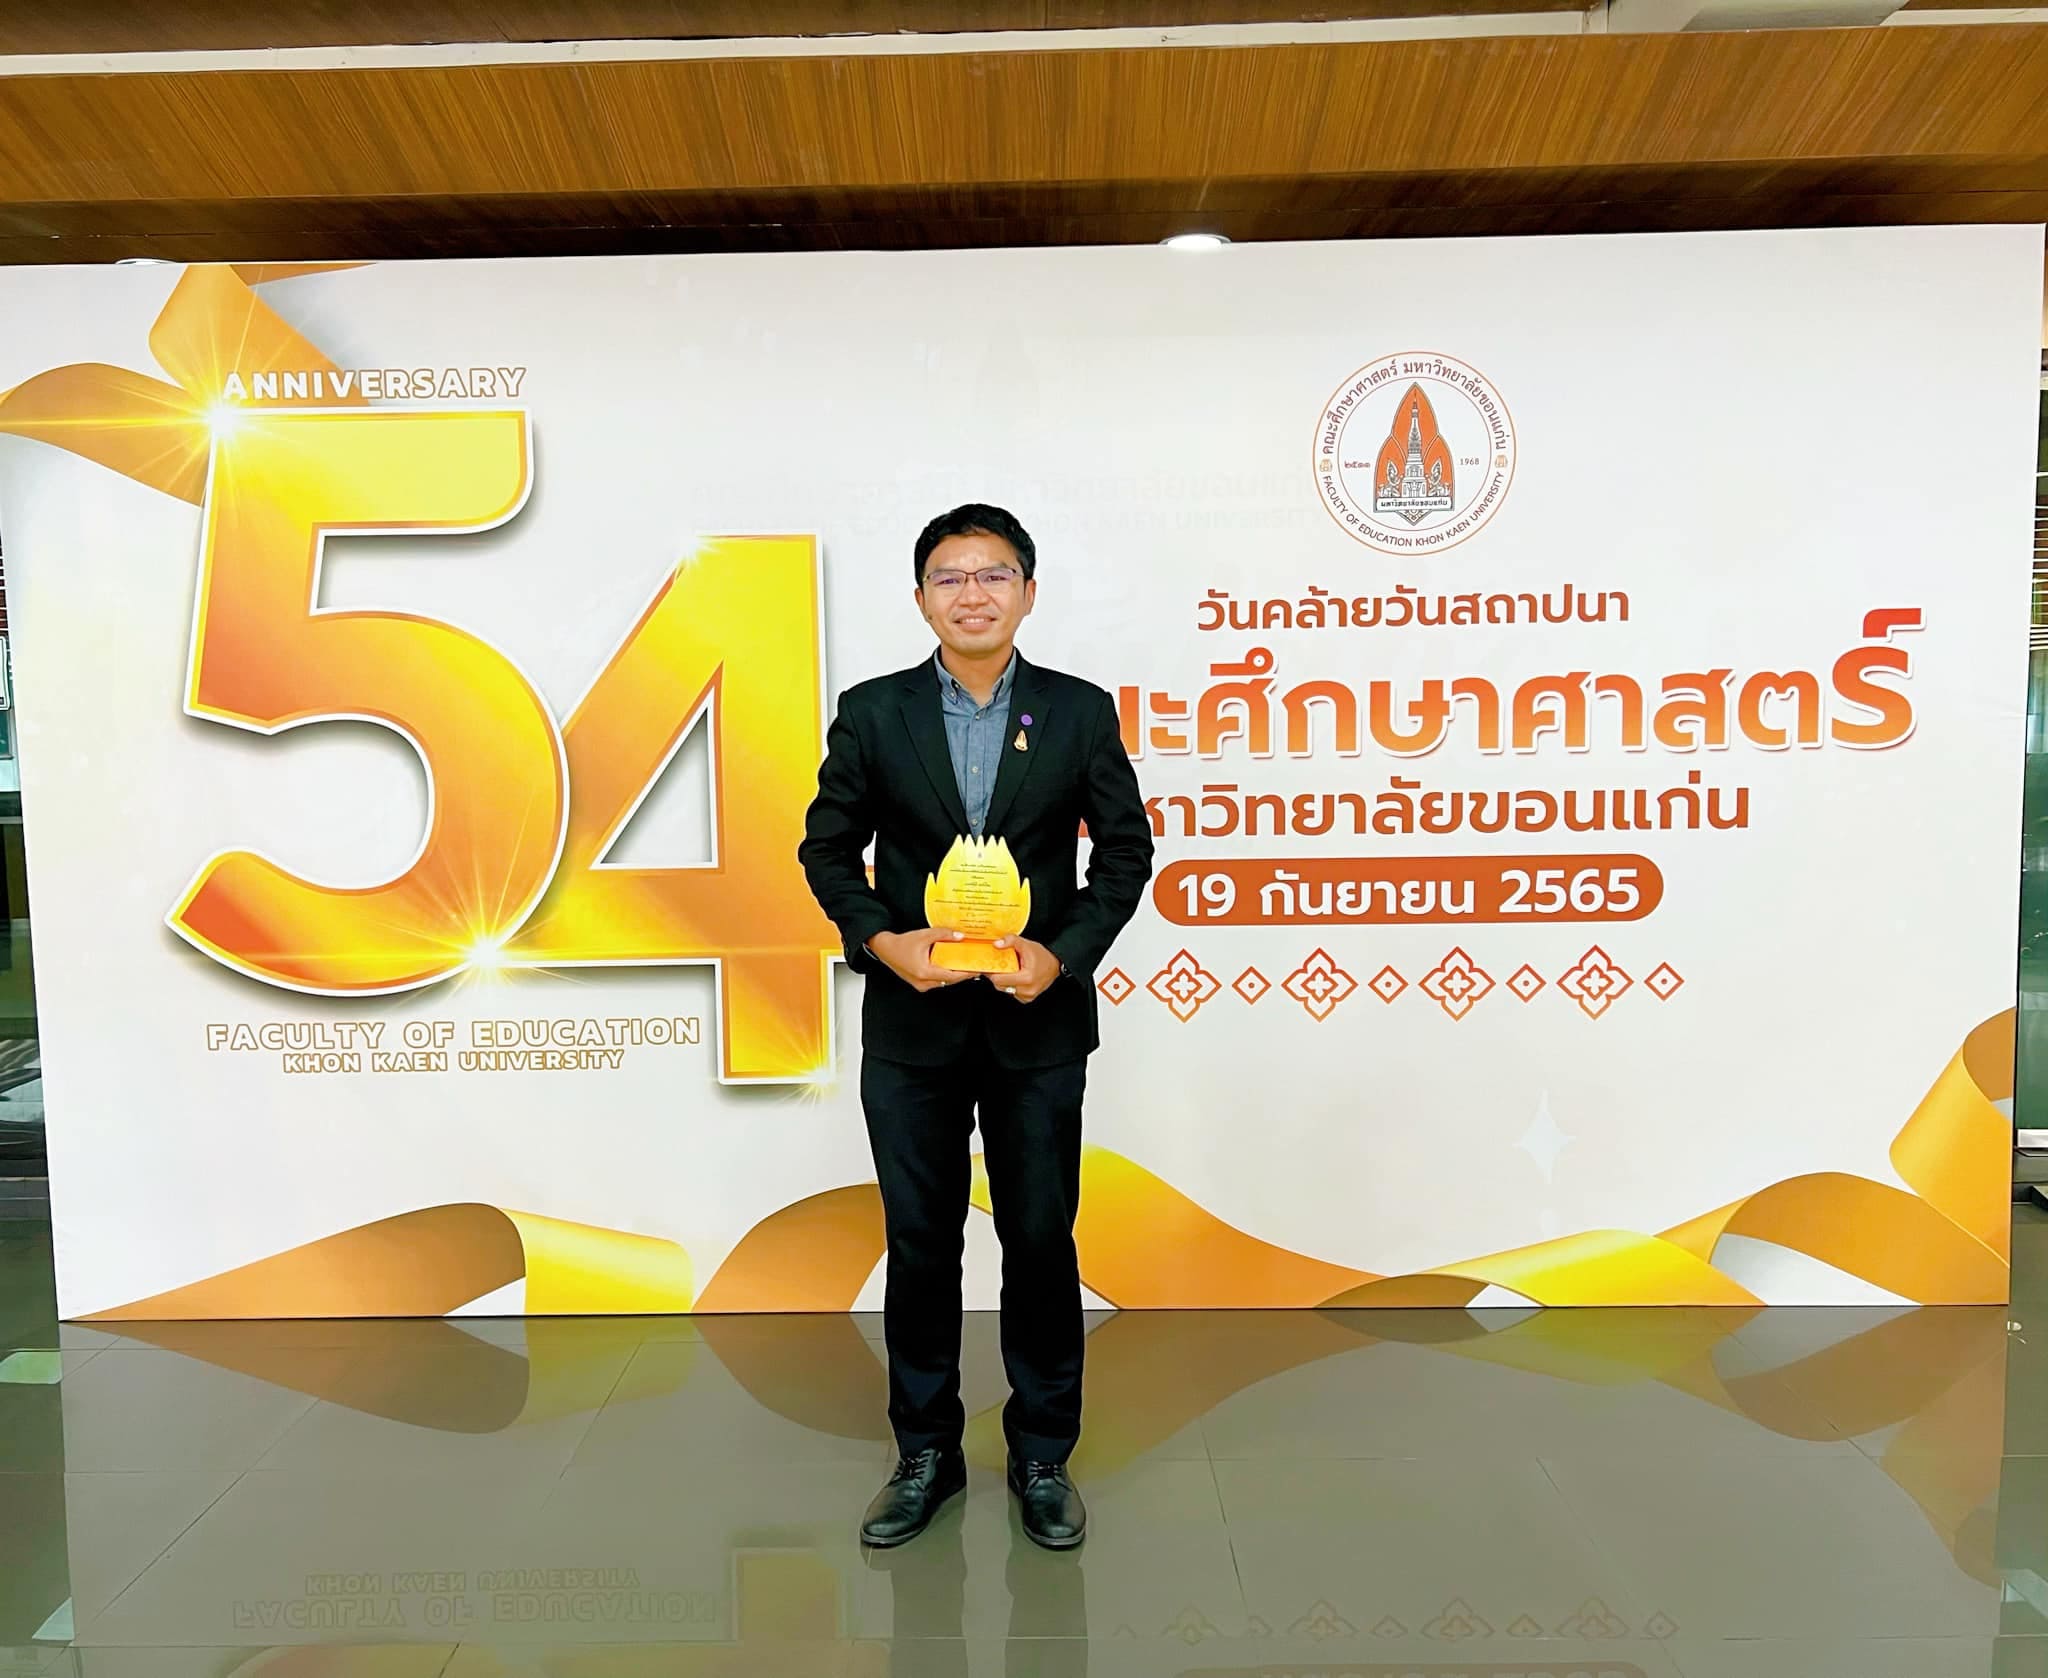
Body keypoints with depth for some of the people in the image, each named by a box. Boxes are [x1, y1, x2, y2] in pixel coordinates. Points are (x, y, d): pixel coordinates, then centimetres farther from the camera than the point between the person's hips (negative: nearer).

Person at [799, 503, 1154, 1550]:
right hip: (912, 1022, 1)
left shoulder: (1080, 711, 0)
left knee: (1042, 1240, 9)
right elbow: (827, 848, 5)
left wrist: (1065, 953, -10)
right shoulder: (872, 713, 0)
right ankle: (925, 1452, 31)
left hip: (1038, 1021, 0)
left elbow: (1125, 850, 3)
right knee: (920, 1245, 11)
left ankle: (1042, 1456, 29)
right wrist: (882, 940, -11)